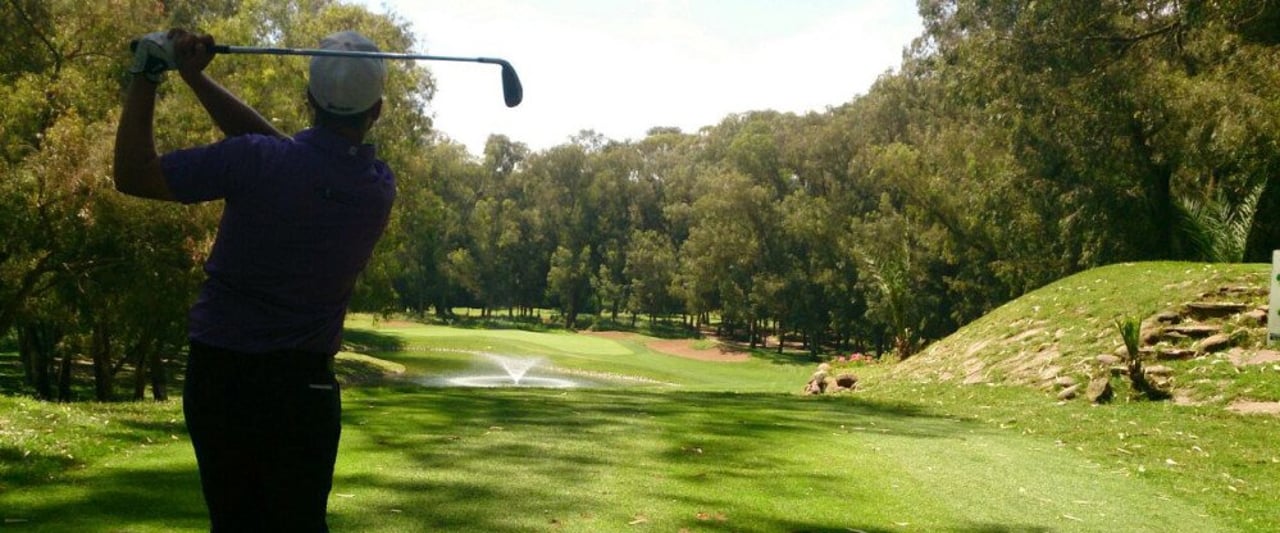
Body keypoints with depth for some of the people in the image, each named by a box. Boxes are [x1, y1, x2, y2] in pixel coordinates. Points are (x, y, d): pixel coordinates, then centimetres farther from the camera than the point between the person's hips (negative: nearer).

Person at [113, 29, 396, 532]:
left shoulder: (256, 162, -14)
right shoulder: (380, 189, -4)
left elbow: (133, 174, -6)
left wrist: (145, 76, 1)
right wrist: (194, 76, 2)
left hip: (216, 376, 0)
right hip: (302, 383, 0)